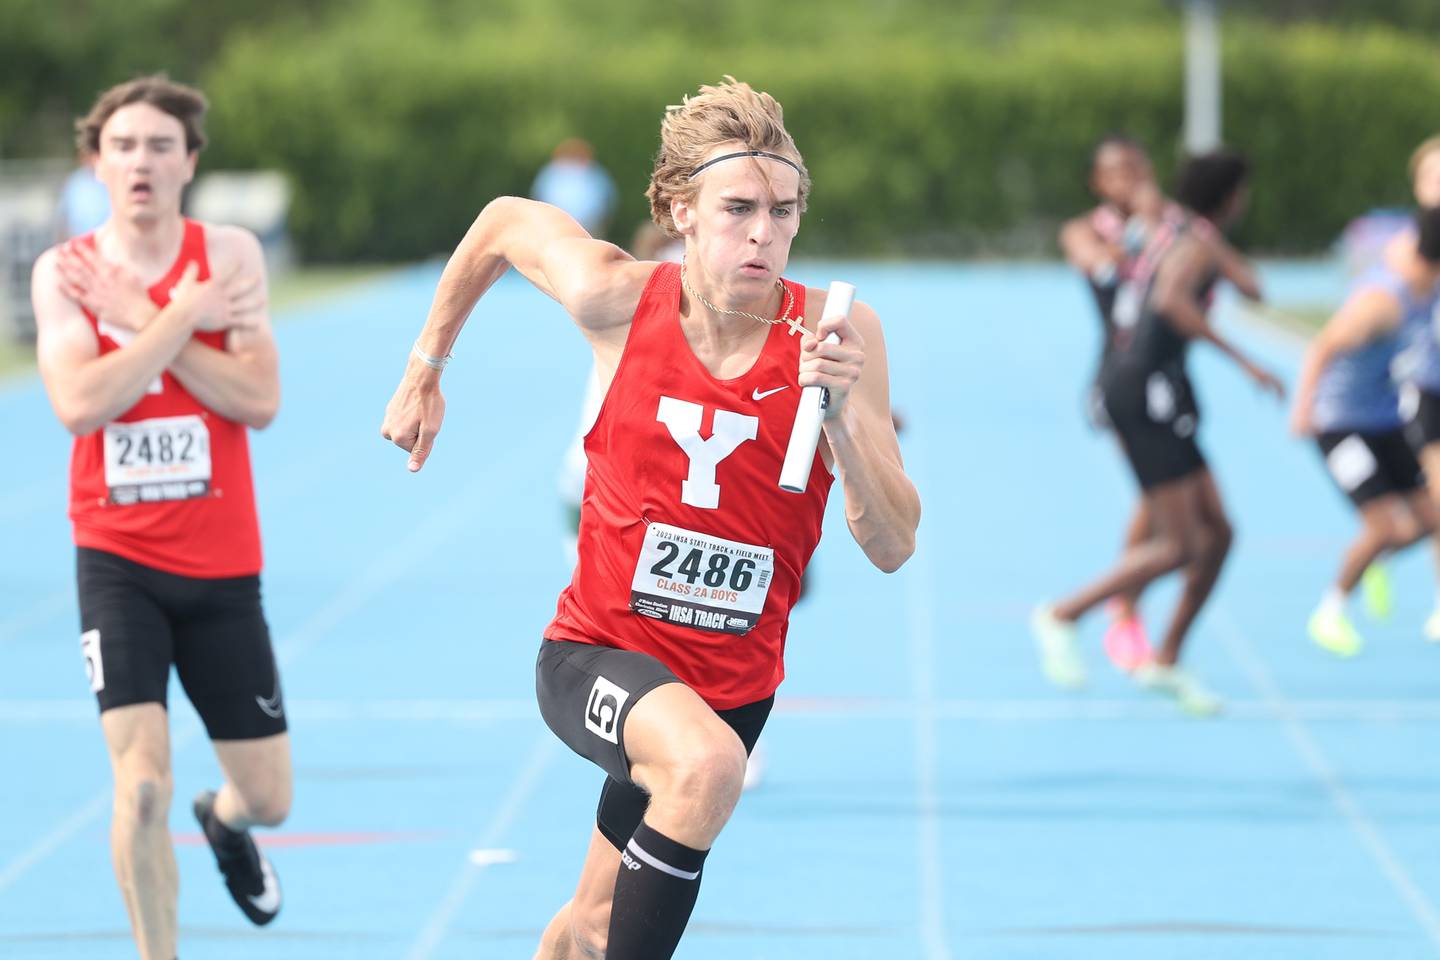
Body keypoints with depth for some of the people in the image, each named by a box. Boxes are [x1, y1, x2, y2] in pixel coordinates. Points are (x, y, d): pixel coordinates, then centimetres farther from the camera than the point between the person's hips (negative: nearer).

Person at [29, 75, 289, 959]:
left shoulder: (229, 255, -3)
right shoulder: (63, 273, -3)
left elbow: (259, 400, -14)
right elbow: (79, 403, -19)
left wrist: (140, 319, -16)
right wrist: (186, 318, -18)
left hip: (222, 564, 2)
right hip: (118, 561, -2)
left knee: (268, 795, 10)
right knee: (142, 781, -18)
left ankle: (226, 820, 48)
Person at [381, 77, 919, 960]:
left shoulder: (837, 334, -14)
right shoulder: (618, 299, -14)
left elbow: (893, 548, -16)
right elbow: (505, 222, 7)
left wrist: (841, 411, -32)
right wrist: (424, 373, 13)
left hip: (735, 679, 3)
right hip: (595, 652, -3)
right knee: (708, 762, -36)